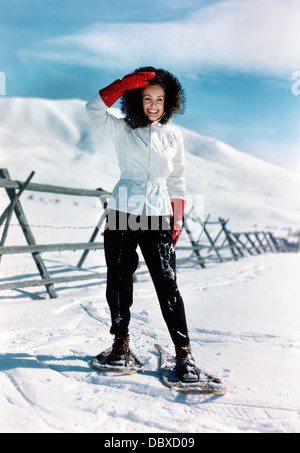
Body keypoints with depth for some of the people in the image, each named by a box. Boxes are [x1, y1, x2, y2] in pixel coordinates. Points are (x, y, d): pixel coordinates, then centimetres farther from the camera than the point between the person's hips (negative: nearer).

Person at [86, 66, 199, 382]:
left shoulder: (173, 135, 11)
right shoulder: (122, 130, 8)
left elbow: (177, 180, 13)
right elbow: (94, 109, -7)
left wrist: (177, 220, 6)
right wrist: (126, 83, -10)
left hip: (158, 216, 0)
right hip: (122, 213, 1)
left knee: (167, 282, -6)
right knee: (119, 279, 6)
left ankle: (183, 350, 5)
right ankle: (121, 338, 26)